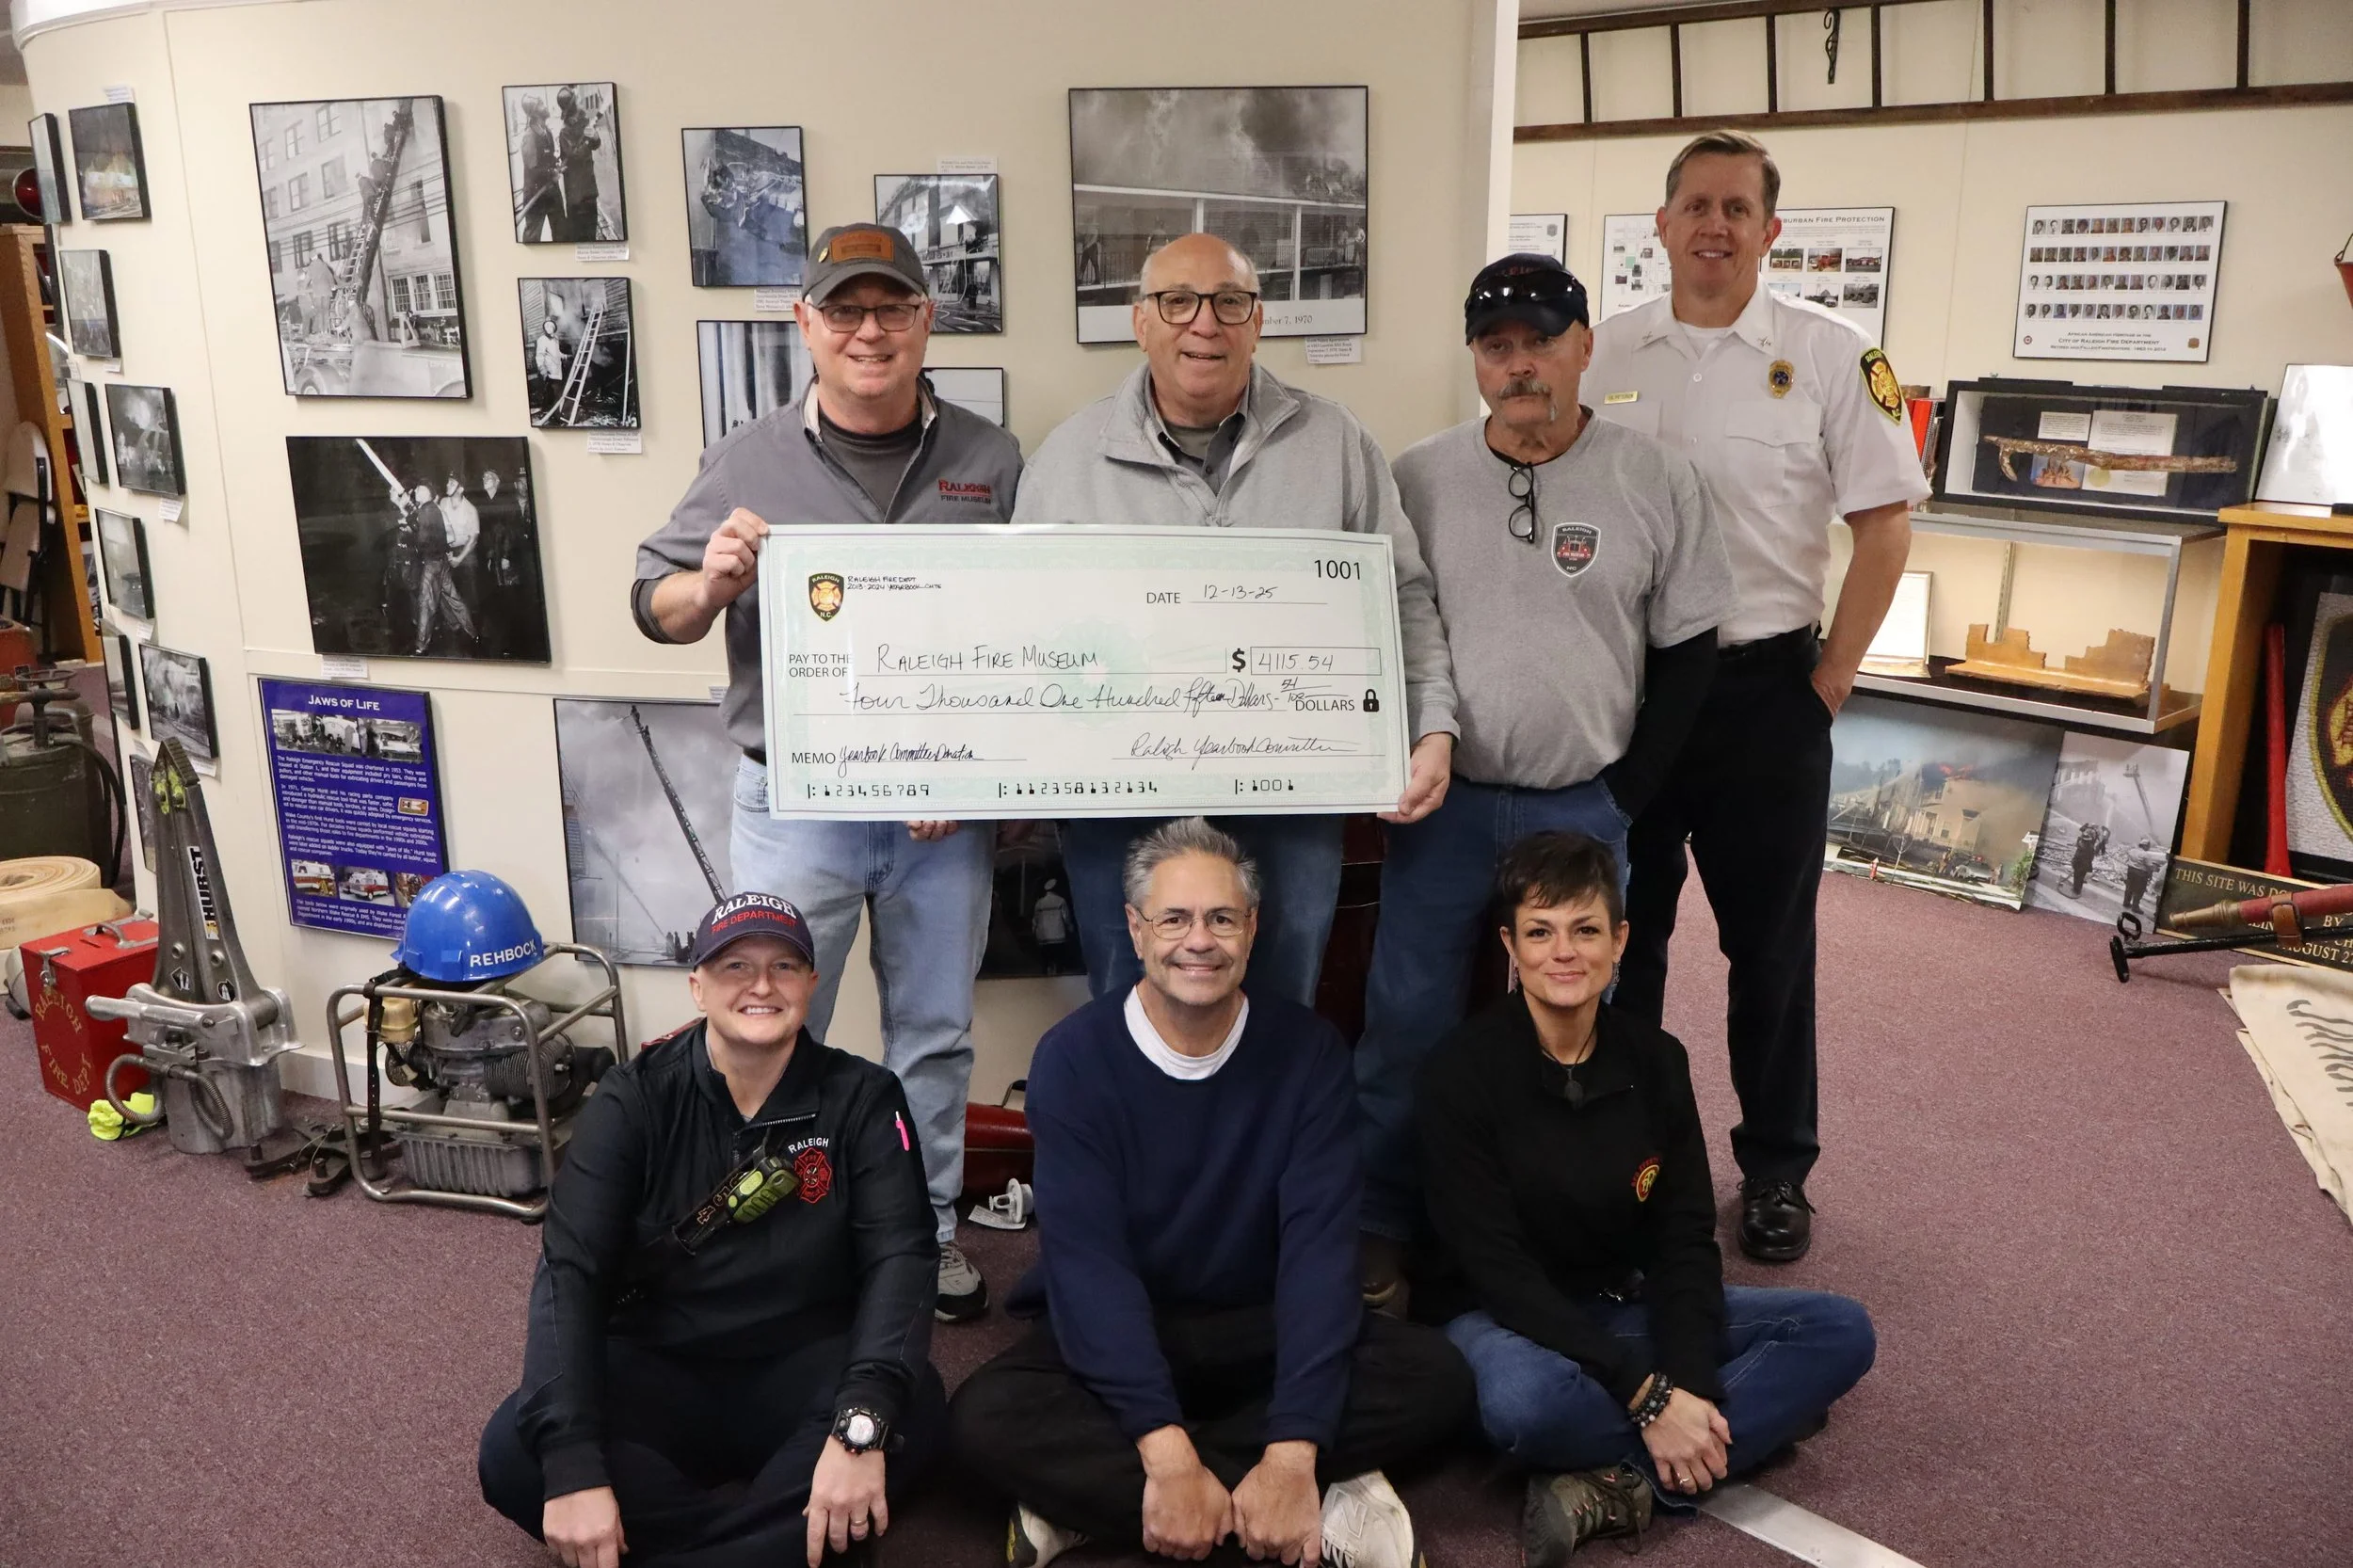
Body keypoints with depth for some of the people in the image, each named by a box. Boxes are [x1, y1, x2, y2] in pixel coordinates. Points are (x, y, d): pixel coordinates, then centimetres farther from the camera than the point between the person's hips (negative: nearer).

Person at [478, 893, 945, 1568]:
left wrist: (861, 1423, -35)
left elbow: (900, 1256, -17)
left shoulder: (861, 1098, -6)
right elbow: (569, 1272, -15)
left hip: (801, 1372, -1)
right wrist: (573, 1465, -30)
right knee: (514, 1450, -27)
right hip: (658, 1372, 1)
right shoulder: (633, 1100, -7)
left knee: (915, 1410, -31)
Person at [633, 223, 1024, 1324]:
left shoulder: (989, 461, 2)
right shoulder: (748, 460, 1)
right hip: (794, 806, -1)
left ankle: (927, 1228, 33)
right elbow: (656, 609, 4)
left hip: (945, 812, 1)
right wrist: (712, 582, -19)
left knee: (935, 1035, 14)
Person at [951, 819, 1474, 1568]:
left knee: (1435, 1374, -24)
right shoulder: (1073, 1058, -13)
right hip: (1118, 1335, -1)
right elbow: (1087, 1260, -21)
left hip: (1263, 1330, 2)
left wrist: (1293, 1451, -30)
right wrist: (1165, 1450, -33)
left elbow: (1320, 1244, -18)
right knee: (987, 1415, -31)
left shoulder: (1307, 1050, -9)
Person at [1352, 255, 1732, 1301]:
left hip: (1580, 810, 0)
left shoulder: (1658, 484, -1)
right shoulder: (1418, 479, 0)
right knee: (1408, 1017, 6)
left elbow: (1688, 649, 3)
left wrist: (1626, 794, -2)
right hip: (1442, 801, 0)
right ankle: (1383, 1219, 23)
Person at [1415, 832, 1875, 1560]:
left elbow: (1685, 1239, -3)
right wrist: (1646, 1393, -25)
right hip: (1504, 1316, -6)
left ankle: (1618, 1487, -23)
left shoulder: (1655, 1060, -3)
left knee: (1841, 1332, -10)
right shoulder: (1464, 1071, -17)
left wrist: (1688, 1382, -20)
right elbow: (1498, 1267, -20)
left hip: (1625, 1305, 6)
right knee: (1522, 1398, -40)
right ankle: (1749, 1417, -15)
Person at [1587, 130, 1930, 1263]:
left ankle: (1775, 1169, 25)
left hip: (1765, 688, -2)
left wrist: (1829, 683, -6)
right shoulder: (1603, 354, 4)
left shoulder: (1829, 354, -4)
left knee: (1770, 943, 9)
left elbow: (1884, 526, -3)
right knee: (1619, 932, 12)